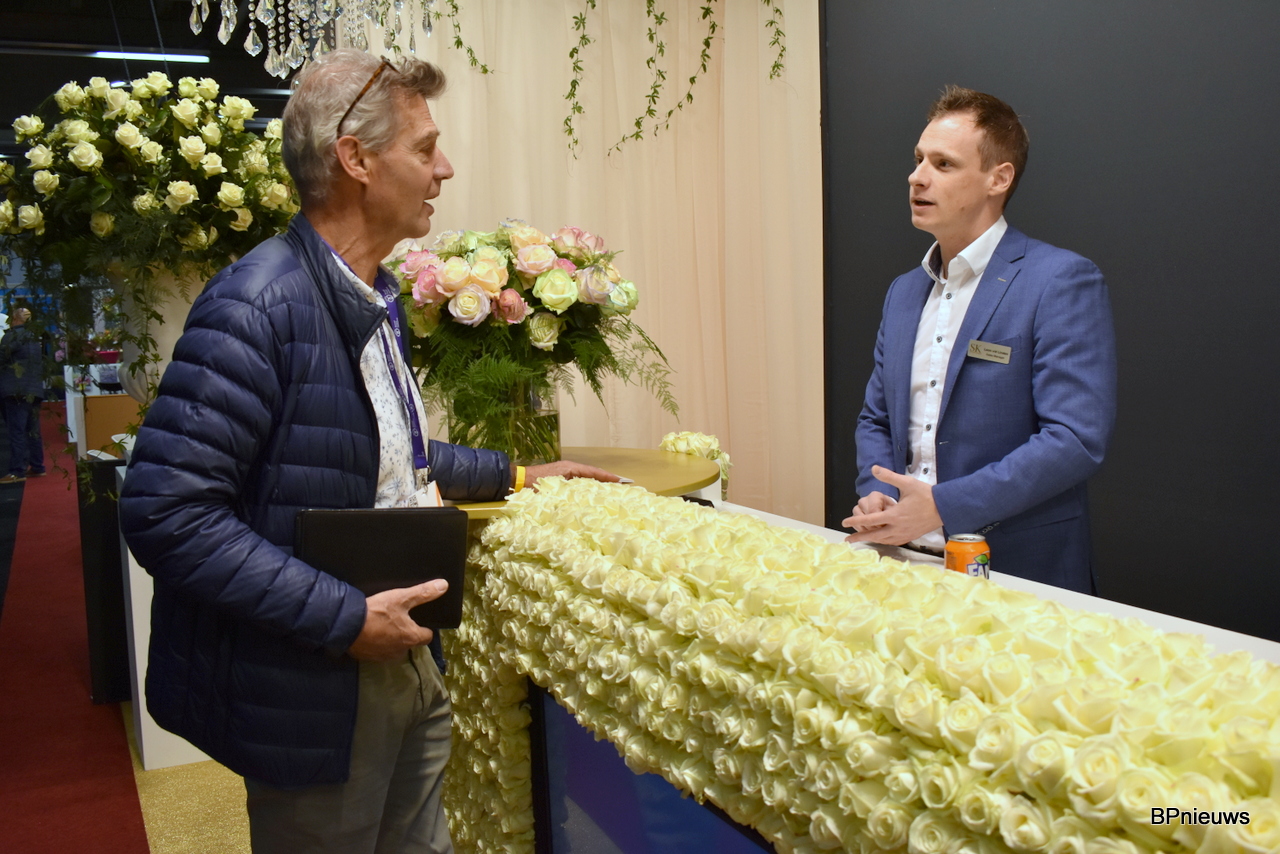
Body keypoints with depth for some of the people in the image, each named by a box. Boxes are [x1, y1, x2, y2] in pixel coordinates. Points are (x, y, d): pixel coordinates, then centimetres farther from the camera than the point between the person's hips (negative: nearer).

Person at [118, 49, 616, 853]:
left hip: (408, 660, 9)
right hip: (314, 692, -8)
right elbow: (164, 510, -25)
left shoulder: (376, 299, 8)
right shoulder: (258, 306, -22)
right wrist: (344, 619, -24)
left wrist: (515, 476, 18)